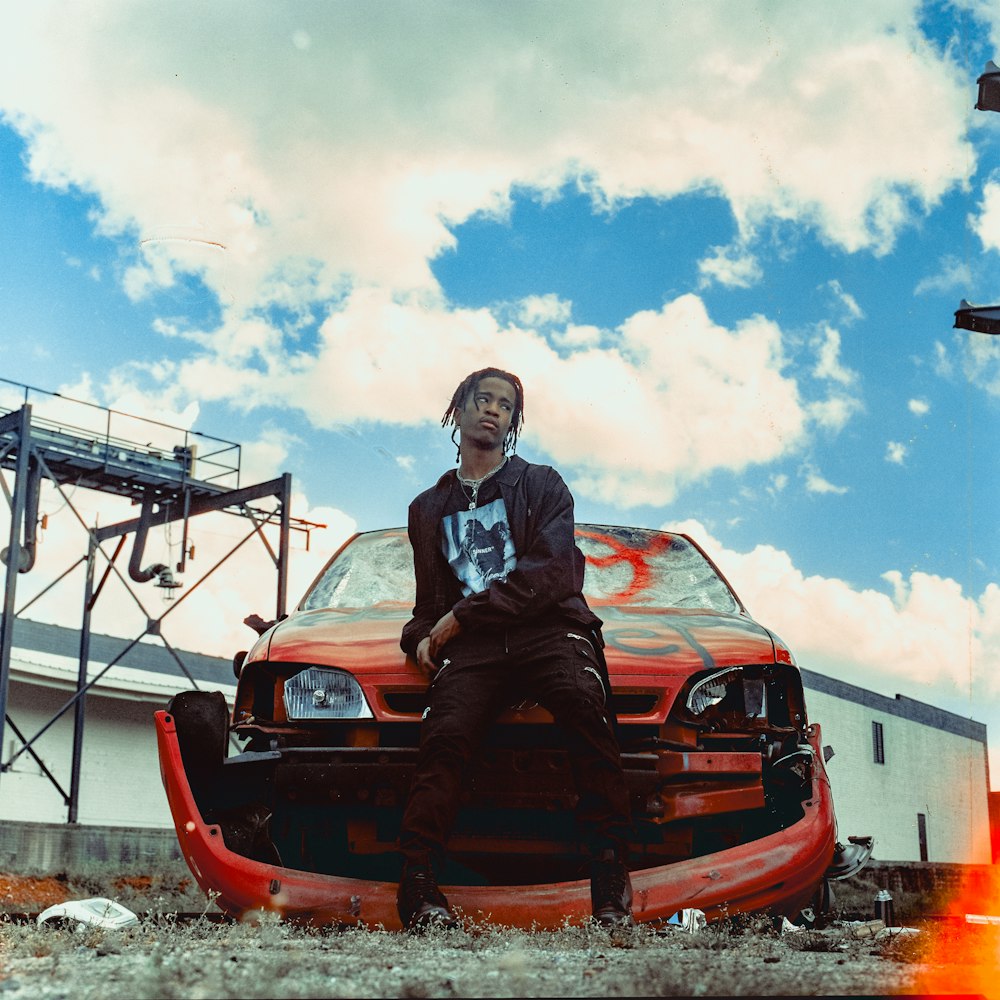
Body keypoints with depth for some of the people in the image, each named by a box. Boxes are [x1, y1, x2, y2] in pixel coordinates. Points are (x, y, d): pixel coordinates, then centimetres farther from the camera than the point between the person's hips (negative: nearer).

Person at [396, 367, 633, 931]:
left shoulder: (542, 485, 20)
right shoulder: (429, 509, 32)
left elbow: (555, 573, 3)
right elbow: (431, 599, 37)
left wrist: (464, 614, -3)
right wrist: (424, 635, 11)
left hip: (549, 631, -2)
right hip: (470, 648, 3)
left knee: (585, 707, -35)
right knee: (446, 737, -29)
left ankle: (612, 886, -38)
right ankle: (419, 891, -38)